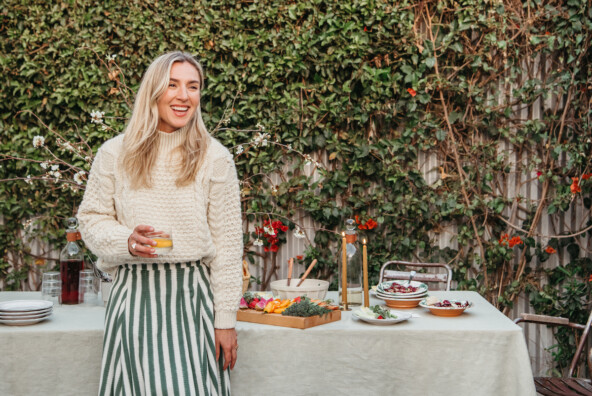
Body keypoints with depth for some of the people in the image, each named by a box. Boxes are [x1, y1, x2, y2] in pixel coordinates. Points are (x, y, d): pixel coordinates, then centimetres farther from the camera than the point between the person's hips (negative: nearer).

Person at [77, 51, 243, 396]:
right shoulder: (114, 154, 3)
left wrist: (226, 320, -2)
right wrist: (126, 241, -13)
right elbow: (92, 219, 9)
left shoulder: (214, 157, 0)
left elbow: (227, 243, 0)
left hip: (193, 296, -1)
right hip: (133, 295, 1)